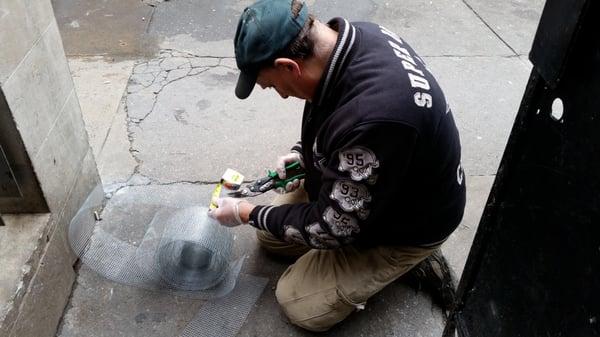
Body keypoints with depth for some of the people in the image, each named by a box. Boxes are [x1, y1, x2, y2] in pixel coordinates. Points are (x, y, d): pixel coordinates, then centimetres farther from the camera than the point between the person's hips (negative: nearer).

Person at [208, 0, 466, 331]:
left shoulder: (371, 116, -42)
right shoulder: (354, 37, -15)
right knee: (269, 234, 11)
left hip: (404, 221, -8)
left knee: (299, 304, -4)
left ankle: (406, 259, 9)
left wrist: (246, 213, -13)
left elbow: (330, 227, -27)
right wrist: (304, 153, -4)